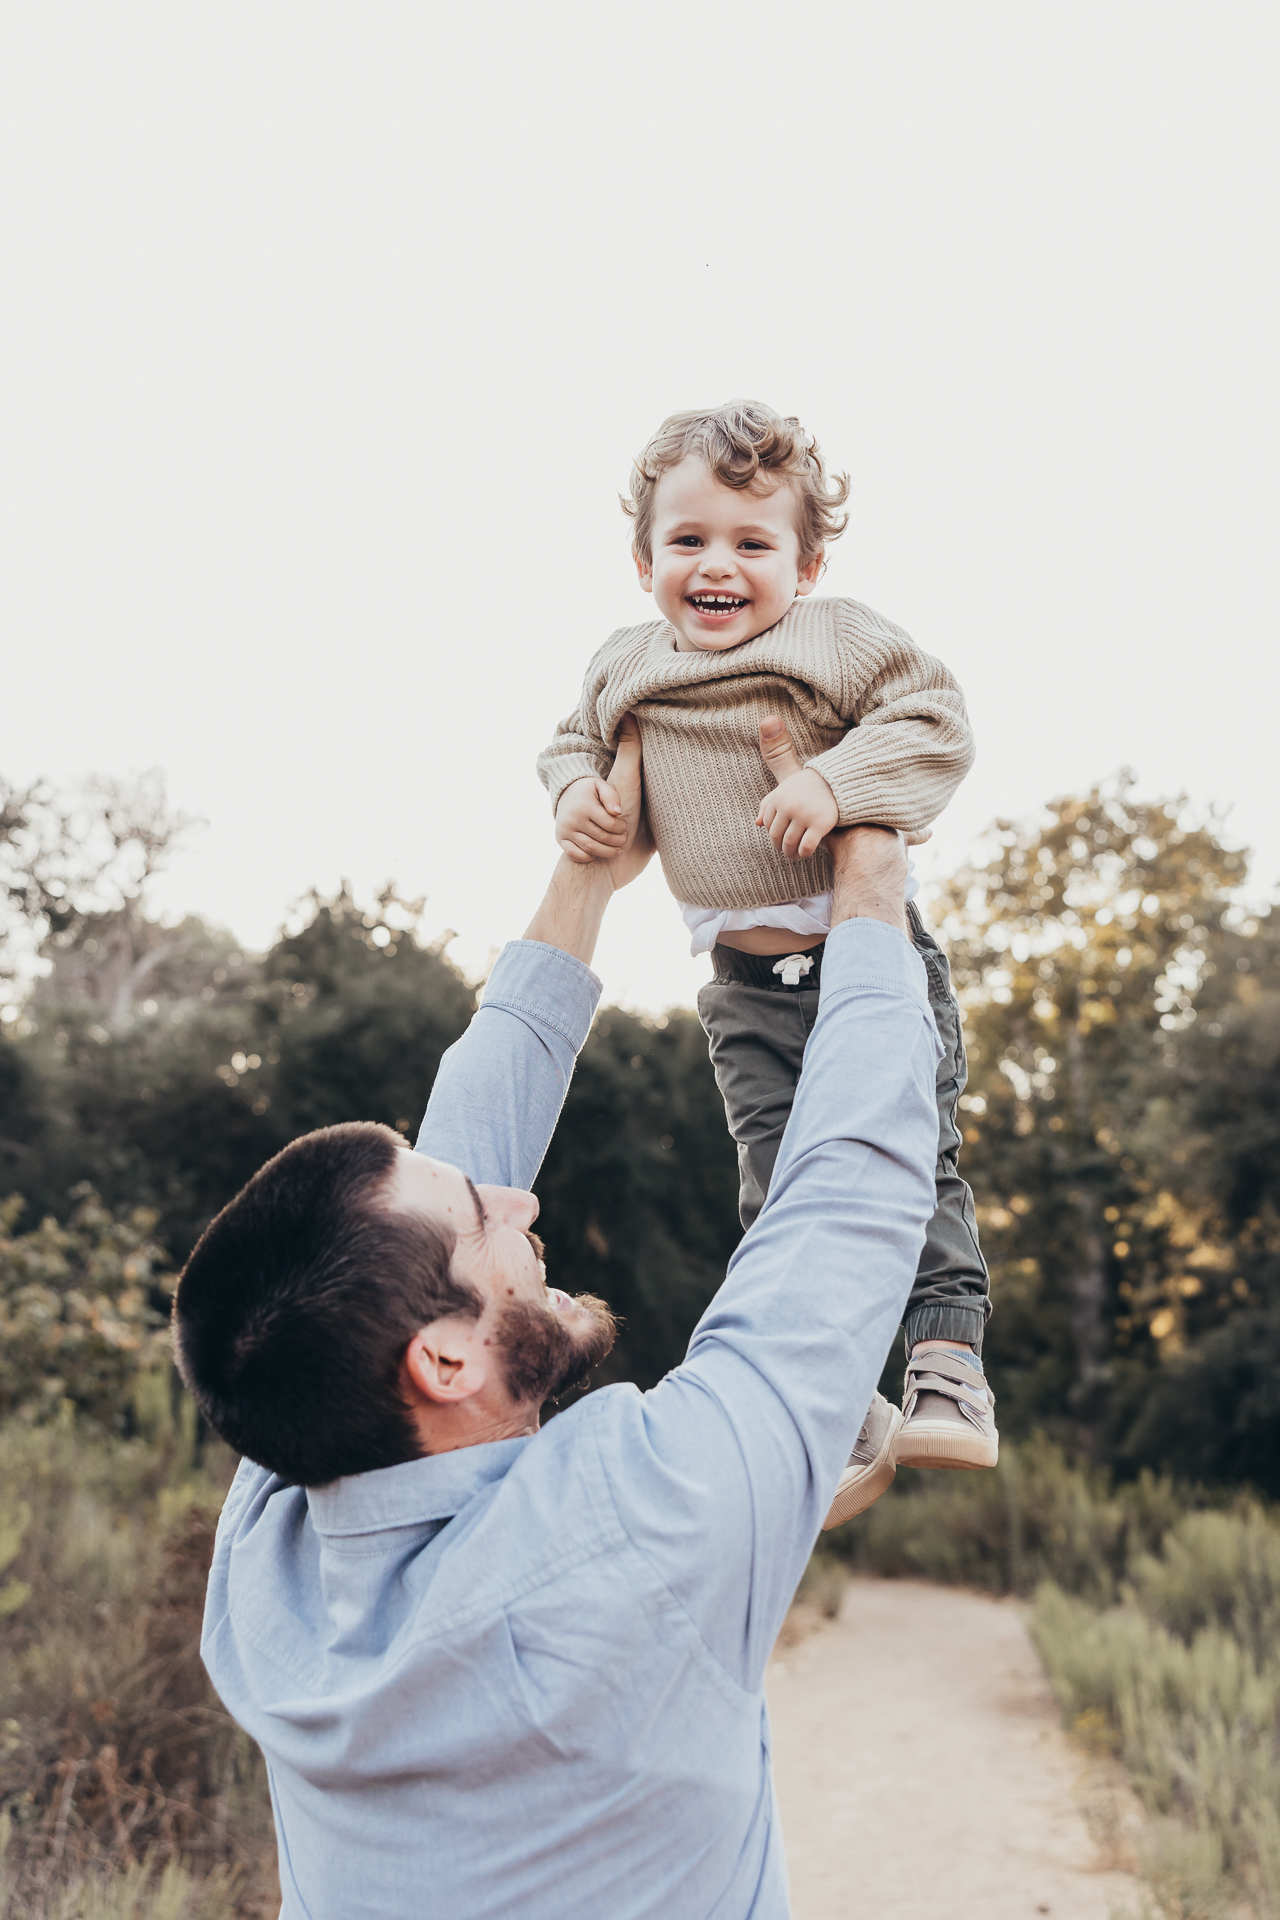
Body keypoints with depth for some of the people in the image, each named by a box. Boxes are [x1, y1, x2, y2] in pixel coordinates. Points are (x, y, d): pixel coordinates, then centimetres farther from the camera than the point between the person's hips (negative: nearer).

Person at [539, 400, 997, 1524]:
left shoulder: (838, 641, -7)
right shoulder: (625, 669, 9)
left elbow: (936, 720, -13)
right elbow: (576, 741, 25)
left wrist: (836, 782, -26)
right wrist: (575, 792, 2)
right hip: (747, 982, 4)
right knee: (784, 1192, 1)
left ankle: (949, 1372, 4)